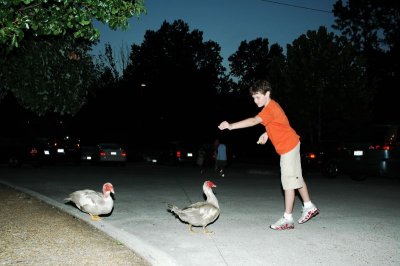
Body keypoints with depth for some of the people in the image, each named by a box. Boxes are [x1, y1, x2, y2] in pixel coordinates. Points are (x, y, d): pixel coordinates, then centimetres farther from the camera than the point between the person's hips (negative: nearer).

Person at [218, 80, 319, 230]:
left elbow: (254, 121, -39)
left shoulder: (270, 109, -24)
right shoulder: (271, 106, 9)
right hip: (291, 144, 11)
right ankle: (309, 207, 33)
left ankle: (287, 219, -1)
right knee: (296, 177, 19)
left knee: (289, 182, -7)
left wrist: (231, 126, -45)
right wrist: (267, 134, 4)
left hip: (288, 146, -11)